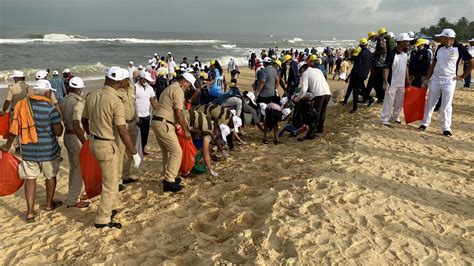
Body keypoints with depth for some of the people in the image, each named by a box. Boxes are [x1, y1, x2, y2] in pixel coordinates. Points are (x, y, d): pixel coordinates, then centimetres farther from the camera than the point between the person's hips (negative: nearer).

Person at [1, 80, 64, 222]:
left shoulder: (21, 105, -1)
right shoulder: (50, 108, -15)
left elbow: (14, 128, 3)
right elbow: (58, 131, -15)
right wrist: (60, 123, 6)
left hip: (28, 149, 3)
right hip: (48, 149, -3)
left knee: (30, 178, 13)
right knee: (50, 176, 18)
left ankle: (30, 211, 10)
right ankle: (49, 204, 35)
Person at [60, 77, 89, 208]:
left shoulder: (65, 100, 6)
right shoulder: (78, 102, -19)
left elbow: (62, 118, 11)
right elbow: (76, 125, -28)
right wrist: (85, 143, -29)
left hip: (67, 136, 9)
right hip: (76, 137, -9)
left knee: (73, 168, 21)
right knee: (80, 169, 3)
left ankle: (74, 195, 34)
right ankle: (73, 200, 10)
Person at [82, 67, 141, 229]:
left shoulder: (91, 96, 1)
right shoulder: (116, 101, -21)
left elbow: (84, 120, 13)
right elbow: (123, 132, -22)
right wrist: (135, 154, -14)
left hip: (95, 143, 8)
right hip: (108, 147, -8)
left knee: (113, 177, 25)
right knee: (111, 184, 6)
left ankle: (106, 210, 36)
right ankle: (102, 220, 15)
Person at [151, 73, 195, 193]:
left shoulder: (170, 88, 22)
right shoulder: (178, 90, -9)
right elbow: (179, 113, -15)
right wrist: (186, 130, -7)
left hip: (157, 122, 10)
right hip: (163, 124, -10)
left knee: (167, 151, 18)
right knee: (176, 152, -6)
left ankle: (168, 177, 27)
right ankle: (169, 182, -3)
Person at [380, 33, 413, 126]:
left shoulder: (405, 54, 7)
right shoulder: (392, 54, -15)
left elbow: (406, 67, 17)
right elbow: (386, 68, -17)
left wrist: (407, 79, 16)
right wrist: (385, 82, -22)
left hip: (402, 83, 7)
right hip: (392, 83, -7)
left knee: (400, 102, 14)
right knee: (388, 102, -3)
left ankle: (395, 117, 30)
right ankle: (384, 119, 5)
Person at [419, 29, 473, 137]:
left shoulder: (459, 48, -9)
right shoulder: (440, 48, 5)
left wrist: (462, 76, -6)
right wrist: (427, 78, 9)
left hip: (449, 81, -4)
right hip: (435, 79, 4)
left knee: (446, 105, -1)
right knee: (430, 103, 10)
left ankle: (446, 128, 7)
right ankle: (425, 123, 21)